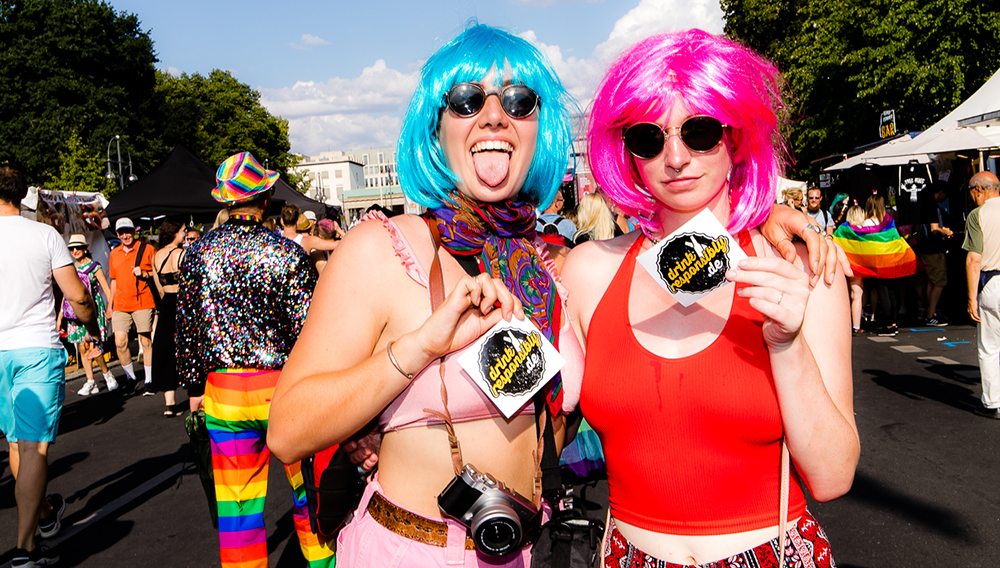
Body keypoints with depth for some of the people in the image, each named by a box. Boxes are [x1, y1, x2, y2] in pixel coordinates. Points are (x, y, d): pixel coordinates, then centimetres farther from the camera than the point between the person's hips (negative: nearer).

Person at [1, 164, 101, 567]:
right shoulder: (45, 235, -4)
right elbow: (77, 296, -6)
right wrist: (93, 328, 12)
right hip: (38, 349, -3)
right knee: (34, 446, -3)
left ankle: (45, 513, 34)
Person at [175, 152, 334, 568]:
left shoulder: (197, 253, 1)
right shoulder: (288, 253, -10)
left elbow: (186, 330, 5)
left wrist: (193, 386, 15)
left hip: (222, 391, 3)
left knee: (235, 498, 12)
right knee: (307, 487, 16)